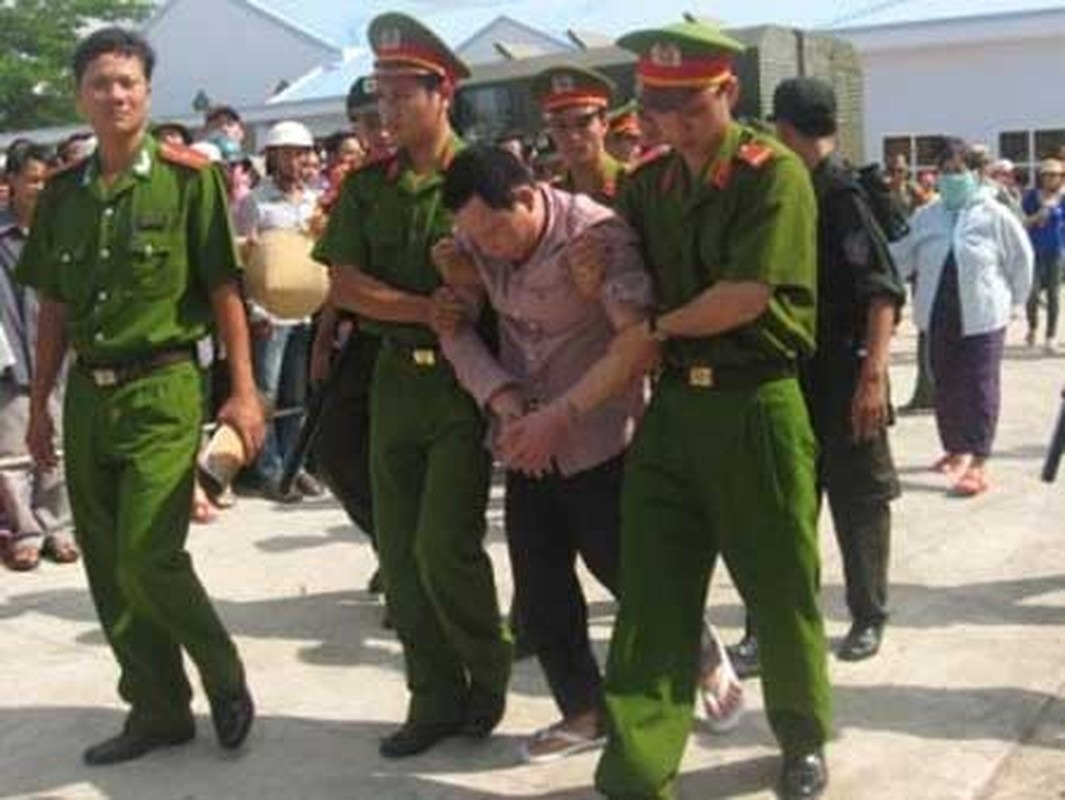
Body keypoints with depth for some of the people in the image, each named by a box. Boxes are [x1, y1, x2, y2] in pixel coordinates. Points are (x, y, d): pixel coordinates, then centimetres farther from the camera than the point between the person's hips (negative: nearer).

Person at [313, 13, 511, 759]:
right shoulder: (367, 187, 6)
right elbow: (344, 286, -2)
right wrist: (427, 310, -12)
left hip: (466, 378, -5)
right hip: (396, 377, 5)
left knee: (445, 545, -10)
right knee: (401, 551, 6)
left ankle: (488, 675, 17)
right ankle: (436, 698, 21)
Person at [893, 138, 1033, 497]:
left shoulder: (994, 214, -6)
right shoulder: (925, 217, 4)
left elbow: (1021, 259, 2)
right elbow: (898, 258, 6)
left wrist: (1013, 300, 5)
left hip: (982, 316, -4)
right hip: (940, 315, 4)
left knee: (980, 388, -5)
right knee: (945, 386, 13)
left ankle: (978, 466, -6)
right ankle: (955, 449, 32)